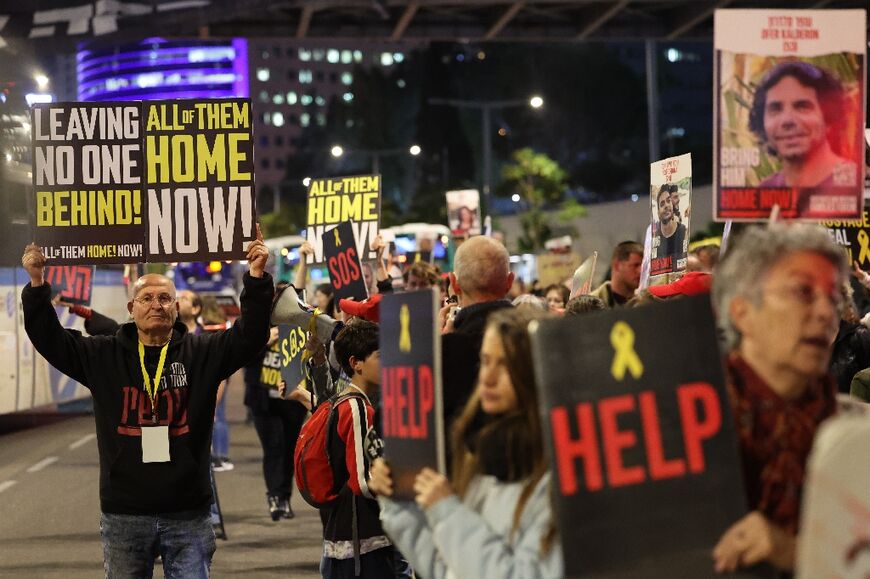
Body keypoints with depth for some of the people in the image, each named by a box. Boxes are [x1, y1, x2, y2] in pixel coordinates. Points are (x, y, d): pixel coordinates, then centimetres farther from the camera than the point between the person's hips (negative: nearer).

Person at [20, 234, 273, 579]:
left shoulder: (202, 352, 2)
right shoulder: (103, 356, 5)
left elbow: (251, 334, -8)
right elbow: (48, 338, 2)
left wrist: (257, 278, -19)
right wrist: (37, 283, -10)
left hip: (187, 514, -1)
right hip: (123, 514, 1)